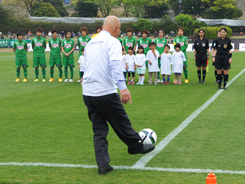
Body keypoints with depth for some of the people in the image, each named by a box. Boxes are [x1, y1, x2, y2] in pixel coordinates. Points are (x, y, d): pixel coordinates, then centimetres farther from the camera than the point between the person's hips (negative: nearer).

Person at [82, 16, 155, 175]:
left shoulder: (90, 43, 16)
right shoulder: (113, 42, -6)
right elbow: (115, 65, -23)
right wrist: (123, 87, -32)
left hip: (88, 93, 7)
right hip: (106, 92, -7)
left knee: (99, 130, 10)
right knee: (121, 122, 13)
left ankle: (103, 164, 5)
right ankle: (137, 146, 32)